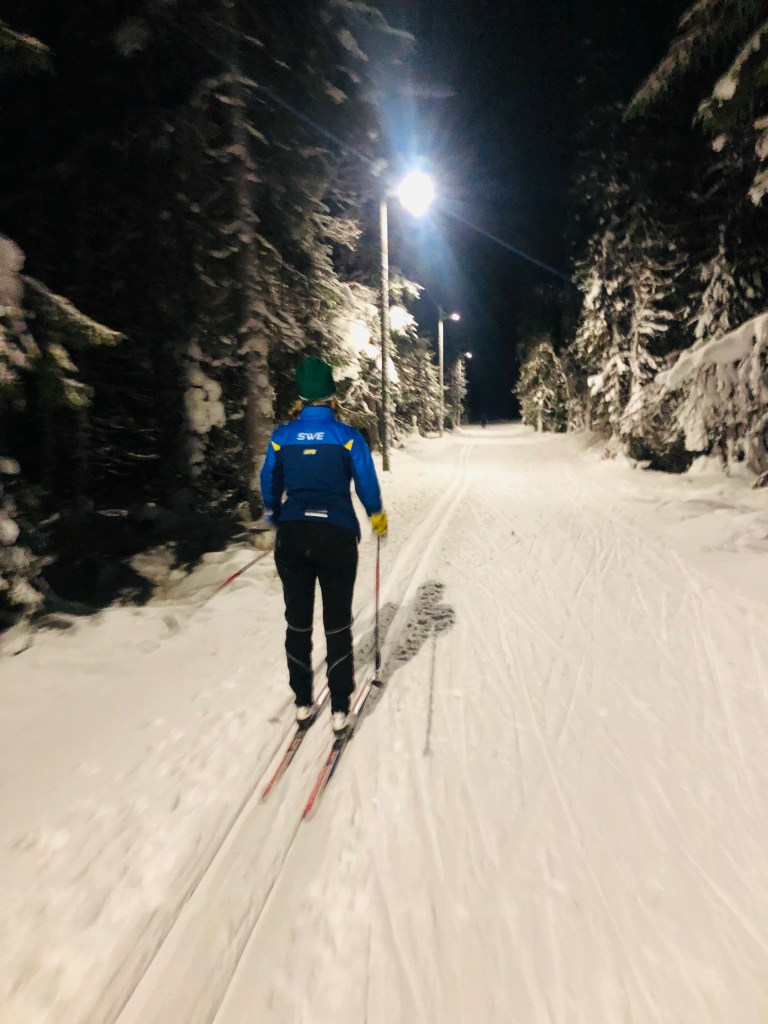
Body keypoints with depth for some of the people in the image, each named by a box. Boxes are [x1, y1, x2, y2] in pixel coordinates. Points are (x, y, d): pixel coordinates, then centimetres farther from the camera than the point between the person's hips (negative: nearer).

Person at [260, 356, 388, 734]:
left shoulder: (282, 436, 0)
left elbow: (269, 486, 9)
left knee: (297, 621, 16)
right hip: (337, 535, -2)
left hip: (292, 535, 2)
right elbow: (367, 485, -2)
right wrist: (377, 518, 17)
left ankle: (303, 702, 26)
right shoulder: (348, 436, -7)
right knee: (337, 624, 10)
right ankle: (339, 708, 17)